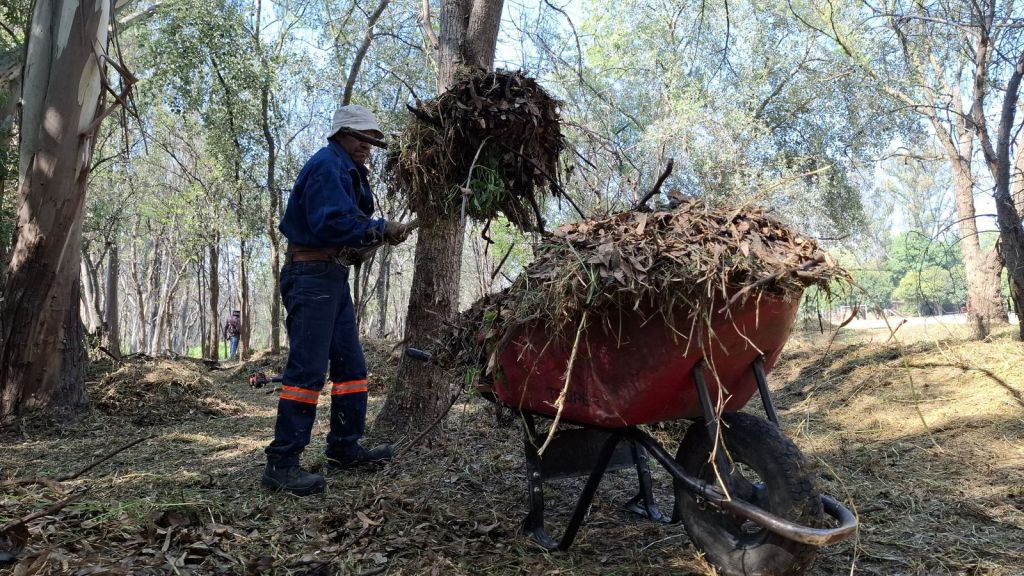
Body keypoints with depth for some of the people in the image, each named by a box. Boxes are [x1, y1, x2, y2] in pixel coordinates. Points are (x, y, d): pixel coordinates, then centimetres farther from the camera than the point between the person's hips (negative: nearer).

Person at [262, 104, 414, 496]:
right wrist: (380, 230, -16)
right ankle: (281, 463, -8)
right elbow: (330, 224, -23)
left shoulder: (347, 171, 21)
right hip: (312, 275, -11)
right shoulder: (326, 165, -11)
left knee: (351, 364, 13)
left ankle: (345, 448, 21)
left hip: (333, 278, 11)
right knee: (307, 368, -12)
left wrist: (380, 233, 1)